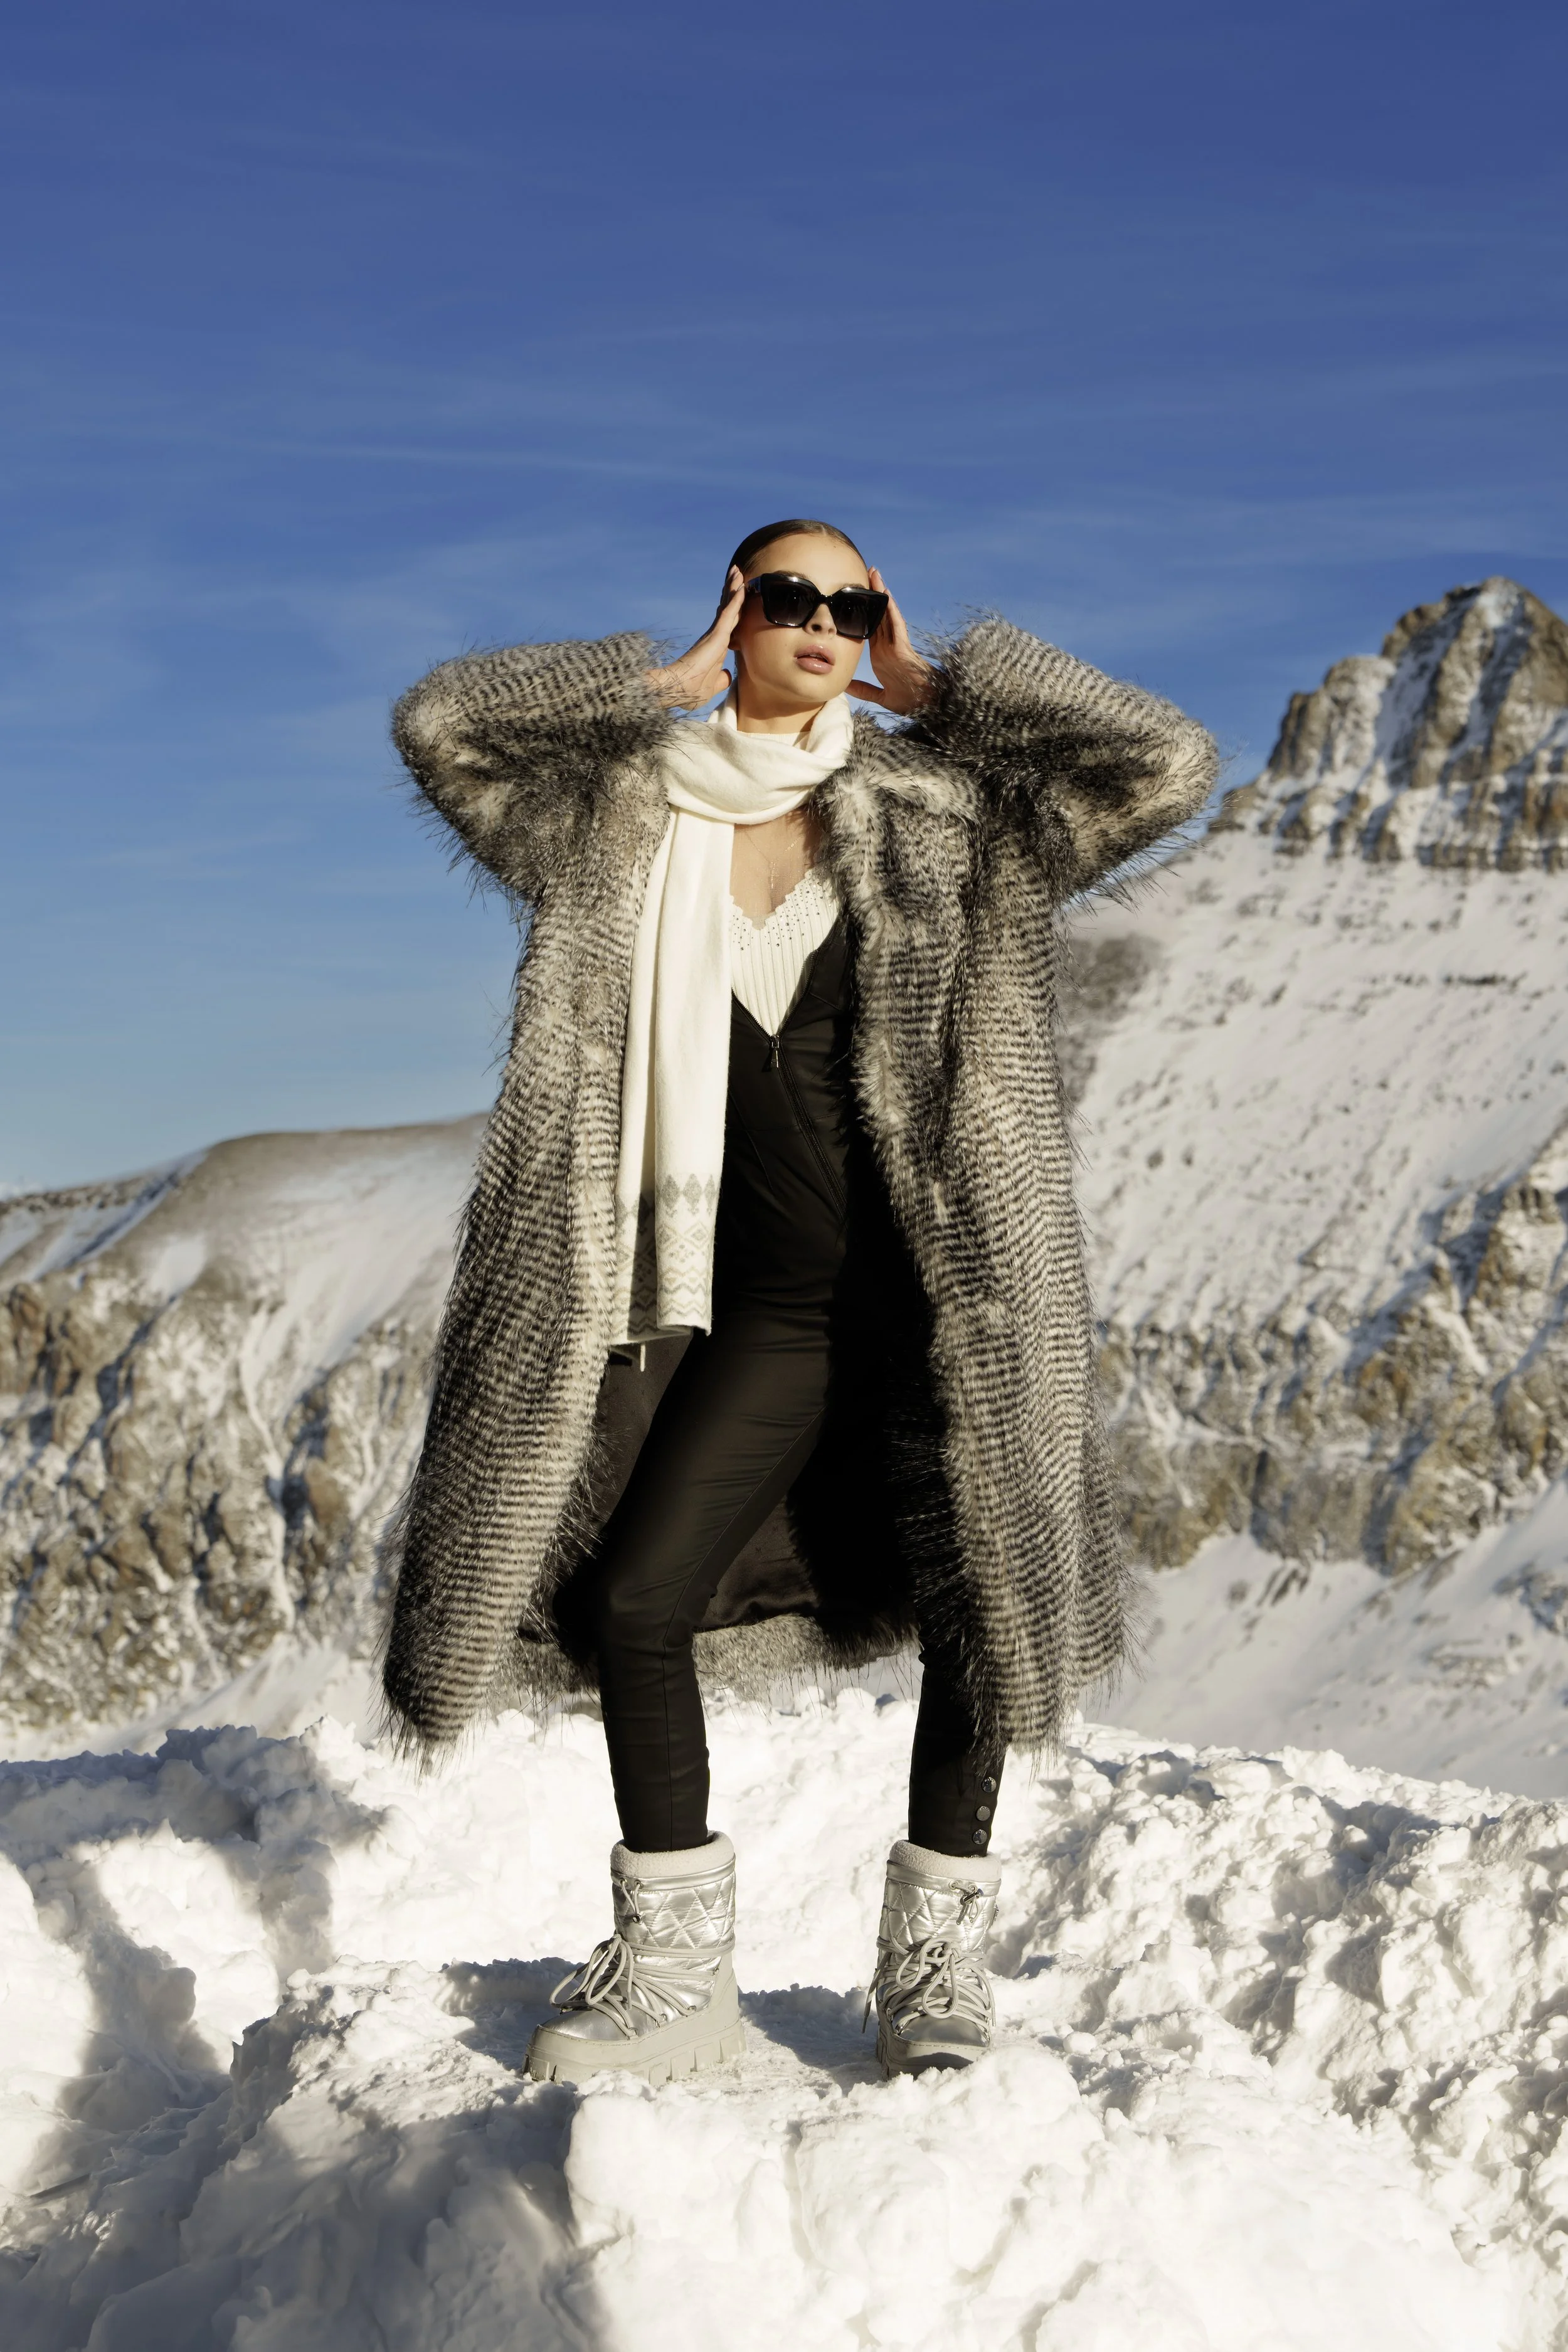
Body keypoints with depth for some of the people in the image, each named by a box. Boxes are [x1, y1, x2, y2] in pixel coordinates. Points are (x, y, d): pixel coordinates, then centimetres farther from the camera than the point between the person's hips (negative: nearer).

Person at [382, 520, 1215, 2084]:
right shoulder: (625, 823, 5)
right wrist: (673, 682, -2)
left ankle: (935, 1960, 19)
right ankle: (676, 1974, 12)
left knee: (978, 1604, 1)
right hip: (769, 1304, 1)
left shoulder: (935, 814, 2)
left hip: (940, 1285, -1)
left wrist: (936, 692, -1)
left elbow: (1163, 766, -5)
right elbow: (444, 727, -5)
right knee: (629, 1598, -3)